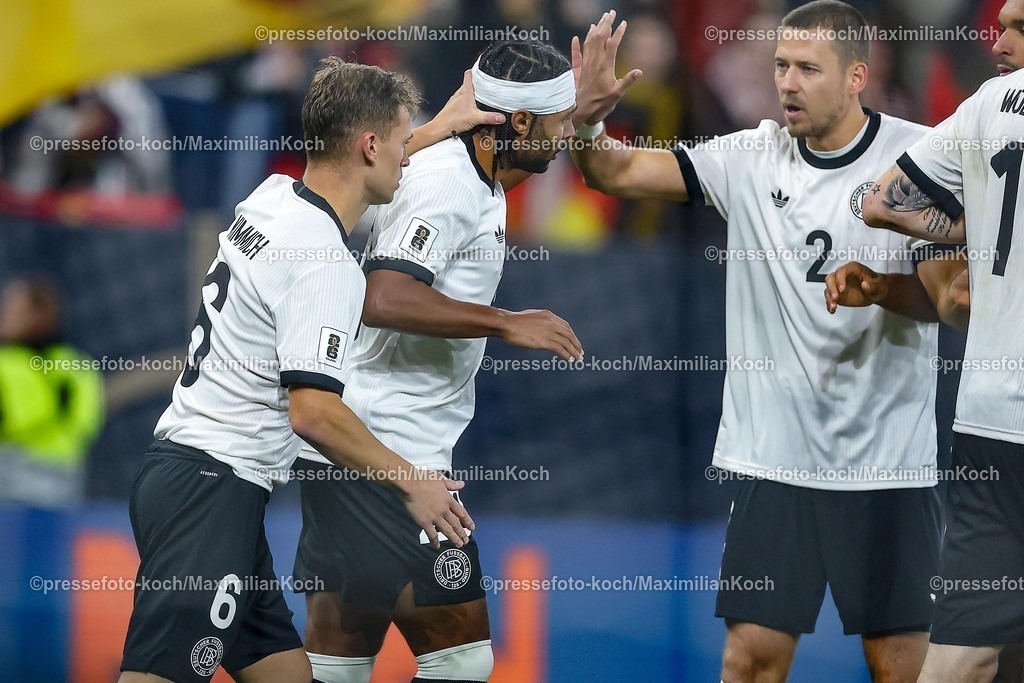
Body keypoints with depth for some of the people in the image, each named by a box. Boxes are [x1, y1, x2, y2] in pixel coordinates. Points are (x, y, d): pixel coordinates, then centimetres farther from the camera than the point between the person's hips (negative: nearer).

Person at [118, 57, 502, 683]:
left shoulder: (272, 198, 10)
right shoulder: (325, 264, -16)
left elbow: (355, 172, 36)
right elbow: (313, 412, -21)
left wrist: (440, 128, 44)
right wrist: (412, 484, -11)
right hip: (214, 488, -10)